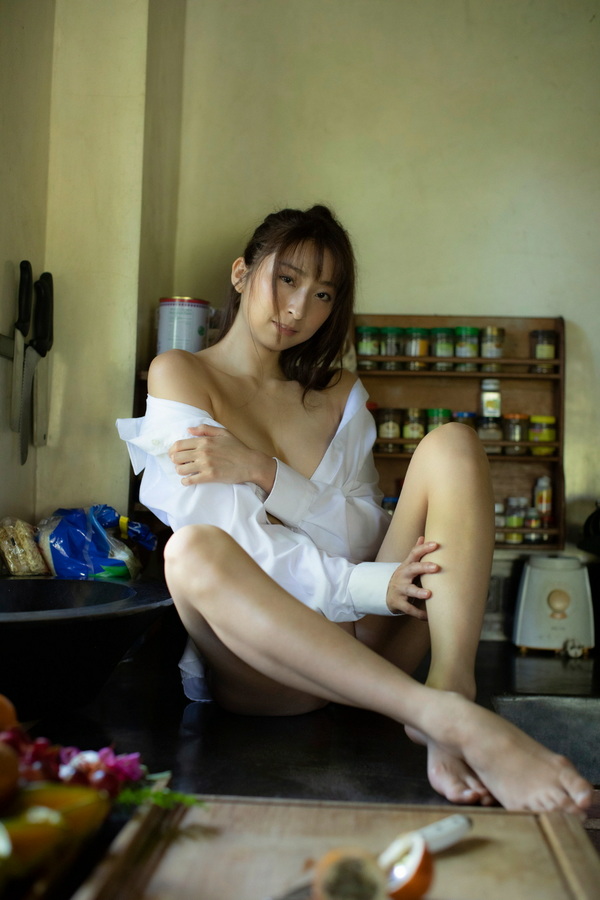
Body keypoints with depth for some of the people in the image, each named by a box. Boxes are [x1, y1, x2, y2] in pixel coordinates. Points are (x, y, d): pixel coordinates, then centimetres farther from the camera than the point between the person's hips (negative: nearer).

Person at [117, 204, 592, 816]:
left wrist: (264, 473, -15)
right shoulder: (179, 375, 4)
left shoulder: (338, 393, 17)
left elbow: (366, 535, 3)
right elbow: (233, 537, -10)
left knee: (451, 444, -12)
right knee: (192, 552, -35)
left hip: (363, 648, 4)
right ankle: (449, 716, -41)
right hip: (260, 660, -3)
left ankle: (450, 689, -36)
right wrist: (368, 586, -21)